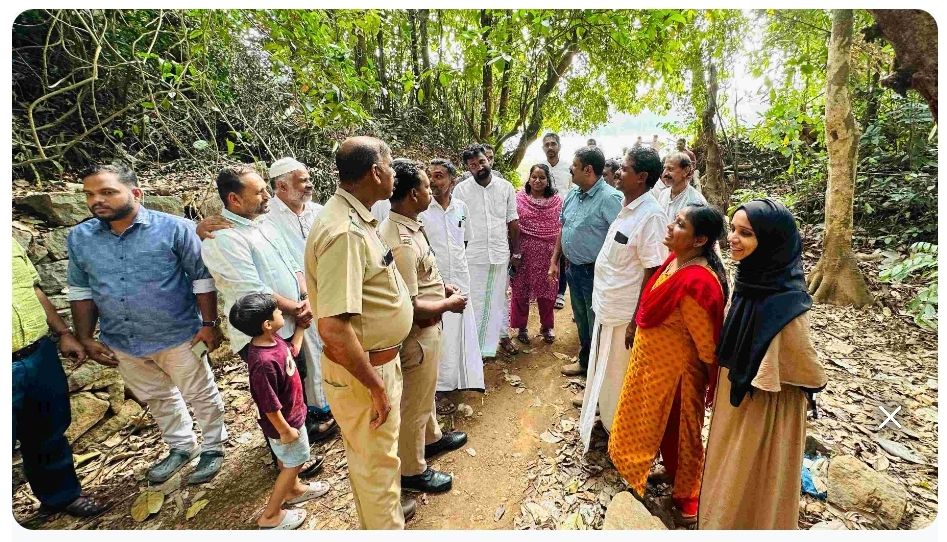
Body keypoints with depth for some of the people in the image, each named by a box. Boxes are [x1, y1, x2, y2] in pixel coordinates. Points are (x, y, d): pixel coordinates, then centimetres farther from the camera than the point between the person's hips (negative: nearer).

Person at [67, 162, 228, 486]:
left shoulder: (174, 228, -14)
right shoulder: (79, 238, 0)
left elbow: (202, 277, -10)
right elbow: (80, 290, 10)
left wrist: (209, 323, -12)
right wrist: (85, 338, 8)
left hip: (179, 336, -5)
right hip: (122, 343, 6)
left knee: (201, 396, 11)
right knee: (157, 399, 22)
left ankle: (213, 447, 33)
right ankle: (181, 447, 44)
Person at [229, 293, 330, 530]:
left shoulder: (272, 339, -11)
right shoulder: (264, 362, -38)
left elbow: (292, 352, 12)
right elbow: (270, 405, -29)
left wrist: (301, 326, 7)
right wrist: (285, 430, -18)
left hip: (292, 414, 9)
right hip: (285, 422, -9)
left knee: (289, 461, 29)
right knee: (293, 464, 13)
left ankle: (294, 490, 53)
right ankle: (270, 516, 31)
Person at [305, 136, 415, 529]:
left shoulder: (356, 218, 4)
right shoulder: (344, 232, -28)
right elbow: (333, 328, -34)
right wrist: (376, 386, -22)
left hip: (380, 360, 10)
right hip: (362, 371, -9)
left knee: (375, 452, 29)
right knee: (376, 460, 14)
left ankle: (385, 510, 53)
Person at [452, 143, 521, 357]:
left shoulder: (506, 187, 1)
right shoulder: (461, 189, -4)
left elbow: (512, 221, 6)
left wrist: (516, 252, 7)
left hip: (501, 253, 2)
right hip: (473, 256, -2)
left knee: (500, 297, 16)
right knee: (475, 299, 7)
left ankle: (503, 335, 34)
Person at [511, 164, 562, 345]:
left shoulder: (557, 200, 2)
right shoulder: (519, 198, -2)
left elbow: (561, 228, 3)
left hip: (548, 254, 1)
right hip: (524, 253, -1)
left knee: (547, 290, 10)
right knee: (521, 290, 8)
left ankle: (547, 326, 31)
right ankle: (521, 327, 26)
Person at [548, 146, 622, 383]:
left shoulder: (609, 198, -20)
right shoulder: (572, 195, 6)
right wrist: (554, 261, 16)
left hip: (595, 273, -8)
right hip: (573, 268, 8)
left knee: (596, 325, 5)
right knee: (581, 319, 23)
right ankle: (584, 361, 44)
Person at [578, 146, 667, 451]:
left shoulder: (651, 216, -22)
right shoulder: (626, 207, 4)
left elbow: (653, 273, -22)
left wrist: (636, 321, -19)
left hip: (624, 314, -8)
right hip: (606, 306, 9)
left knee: (618, 375, 12)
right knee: (603, 370, 24)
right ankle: (605, 420, 47)